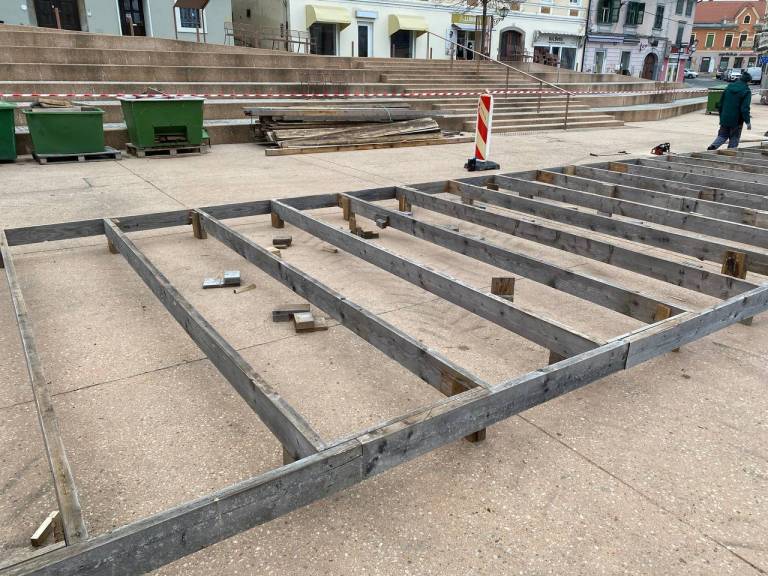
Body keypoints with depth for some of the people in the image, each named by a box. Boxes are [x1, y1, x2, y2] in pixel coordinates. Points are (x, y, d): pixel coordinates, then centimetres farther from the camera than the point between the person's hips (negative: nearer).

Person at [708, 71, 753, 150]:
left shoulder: (729, 88, 6)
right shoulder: (746, 91, -10)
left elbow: (721, 104, 10)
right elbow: (745, 108, -15)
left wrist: (721, 117, 20)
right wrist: (748, 121, -9)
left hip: (725, 119, 4)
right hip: (737, 121, -4)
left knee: (722, 135, 12)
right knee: (734, 139, 9)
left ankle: (713, 146, -14)